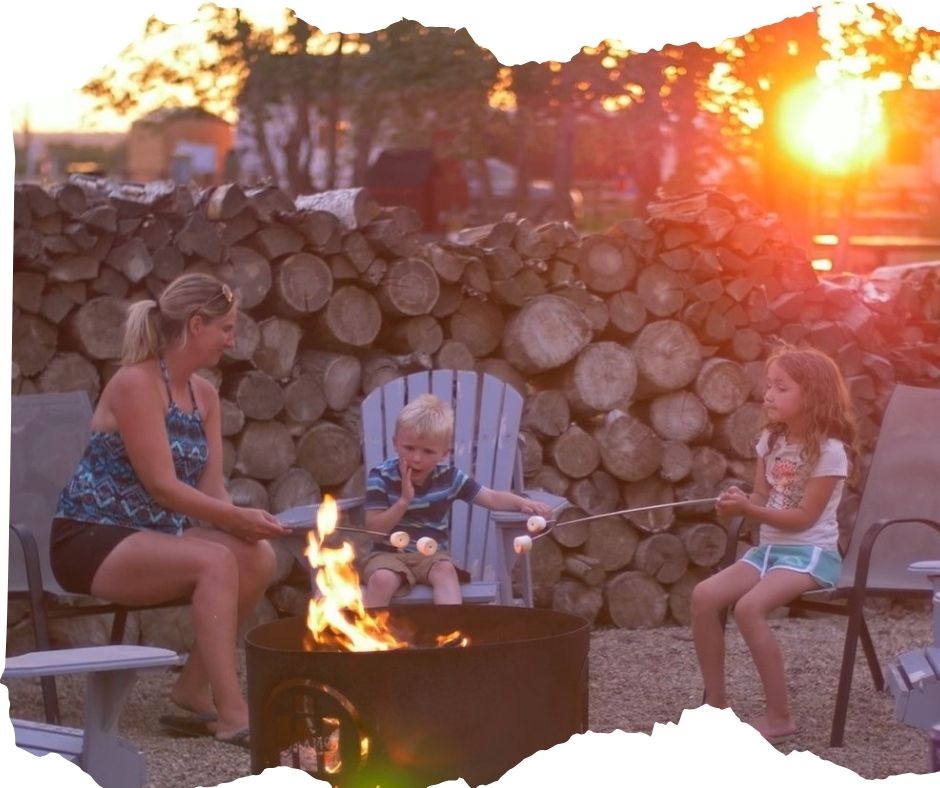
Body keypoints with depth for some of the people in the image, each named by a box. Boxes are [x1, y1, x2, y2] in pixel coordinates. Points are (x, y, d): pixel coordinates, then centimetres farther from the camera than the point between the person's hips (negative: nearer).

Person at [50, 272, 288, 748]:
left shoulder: (204, 394, 8)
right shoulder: (135, 383, -17)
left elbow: (212, 489, 3)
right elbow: (162, 486, -22)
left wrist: (243, 522, -18)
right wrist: (236, 518, -28)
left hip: (151, 536, 8)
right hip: (90, 540, -8)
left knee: (258, 558, -16)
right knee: (214, 561, -31)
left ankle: (194, 689, -6)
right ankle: (231, 715, -32)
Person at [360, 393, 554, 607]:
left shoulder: (449, 477, 0)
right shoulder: (381, 477, -9)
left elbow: (492, 498, 2)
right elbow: (374, 528, -13)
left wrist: (523, 503, -17)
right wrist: (404, 500, -24)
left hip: (431, 555, 3)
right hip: (389, 554, -2)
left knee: (445, 570, -31)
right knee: (382, 579, -34)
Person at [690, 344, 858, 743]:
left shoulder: (830, 450, -13)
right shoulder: (771, 440, 10)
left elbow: (804, 518, -16)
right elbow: (762, 497, 12)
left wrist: (748, 510, -24)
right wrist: (739, 502, -12)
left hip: (811, 554, -7)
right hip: (768, 549, 7)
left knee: (749, 607, -30)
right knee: (704, 596, -15)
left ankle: (779, 717, -20)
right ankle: (715, 704, -6)